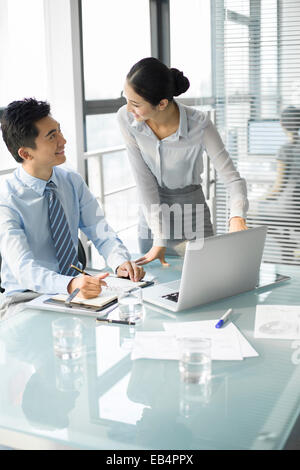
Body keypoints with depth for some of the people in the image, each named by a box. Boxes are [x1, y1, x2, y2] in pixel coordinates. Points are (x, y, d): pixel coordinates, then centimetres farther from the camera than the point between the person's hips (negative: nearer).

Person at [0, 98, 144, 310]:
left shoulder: (73, 182, 2)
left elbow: (101, 232, -2)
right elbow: (24, 269, -26)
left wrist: (121, 262, -24)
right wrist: (70, 285, -45)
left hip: (78, 286, 5)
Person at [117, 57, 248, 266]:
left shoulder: (199, 124, -24)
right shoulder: (126, 118, -18)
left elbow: (233, 178, -23)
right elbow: (144, 180, -17)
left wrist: (237, 217, -44)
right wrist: (159, 238, -21)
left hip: (191, 209, -2)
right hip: (152, 209, 2)